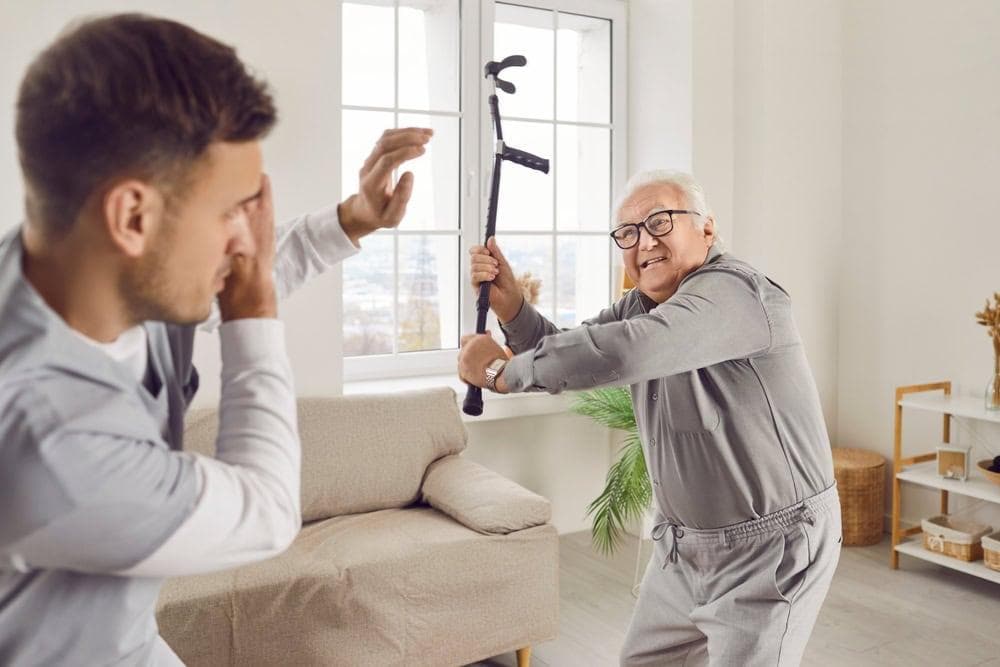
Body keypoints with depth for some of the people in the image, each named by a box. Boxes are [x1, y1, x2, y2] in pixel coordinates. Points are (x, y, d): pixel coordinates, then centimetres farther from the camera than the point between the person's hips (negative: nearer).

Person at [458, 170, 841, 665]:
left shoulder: (733, 291, -25)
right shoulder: (640, 306, 5)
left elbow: (619, 352, -39)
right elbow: (568, 355, 6)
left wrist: (501, 371, -27)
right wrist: (508, 304, -12)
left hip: (771, 548, -8)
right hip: (685, 544, 9)